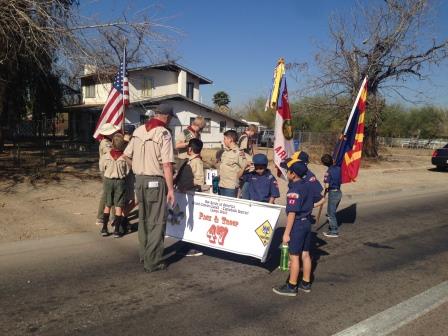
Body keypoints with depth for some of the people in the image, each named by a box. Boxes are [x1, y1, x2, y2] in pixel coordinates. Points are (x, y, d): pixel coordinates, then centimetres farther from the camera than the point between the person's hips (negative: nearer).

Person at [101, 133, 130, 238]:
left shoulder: (106, 155, -8)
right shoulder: (124, 157, -13)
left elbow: (102, 169, 4)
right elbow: (127, 171, -6)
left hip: (108, 180, 2)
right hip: (120, 182, -2)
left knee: (107, 205, 13)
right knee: (119, 206, 4)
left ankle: (104, 228, 14)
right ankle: (117, 230, 4)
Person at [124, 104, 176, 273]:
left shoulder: (138, 131, 6)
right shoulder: (163, 133, -14)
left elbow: (126, 155, 9)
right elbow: (167, 165, -18)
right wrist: (171, 189, -14)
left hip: (139, 179, 7)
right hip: (155, 181, -7)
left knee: (143, 219, 19)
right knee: (157, 222, 2)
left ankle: (144, 255, 31)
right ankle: (152, 262, 7)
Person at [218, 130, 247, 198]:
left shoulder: (239, 153, -13)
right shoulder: (225, 151, 11)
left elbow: (244, 168, -10)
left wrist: (235, 178, -3)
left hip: (231, 187, -8)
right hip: (221, 185, 8)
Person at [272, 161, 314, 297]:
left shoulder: (294, 190, -20)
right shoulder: (307, 186, 5)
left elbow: (292, 213, -21)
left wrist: (286, 233, -18)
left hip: (297, 224, -9)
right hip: (307, 223, 9)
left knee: (294, 256, 1)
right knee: (305, 254, 15)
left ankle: (291, 287, 10)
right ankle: (306, 283, 26)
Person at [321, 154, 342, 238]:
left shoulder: (328, 171, -18)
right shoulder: (338, 168, 2)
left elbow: (327, 185, -18)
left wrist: (326, 188, 2)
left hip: (333, 193, -7)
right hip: (339, 192, 7)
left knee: (331, 213, 5)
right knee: (332, 212, 20)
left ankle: (334, 232, 10)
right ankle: (331, 229, 29)